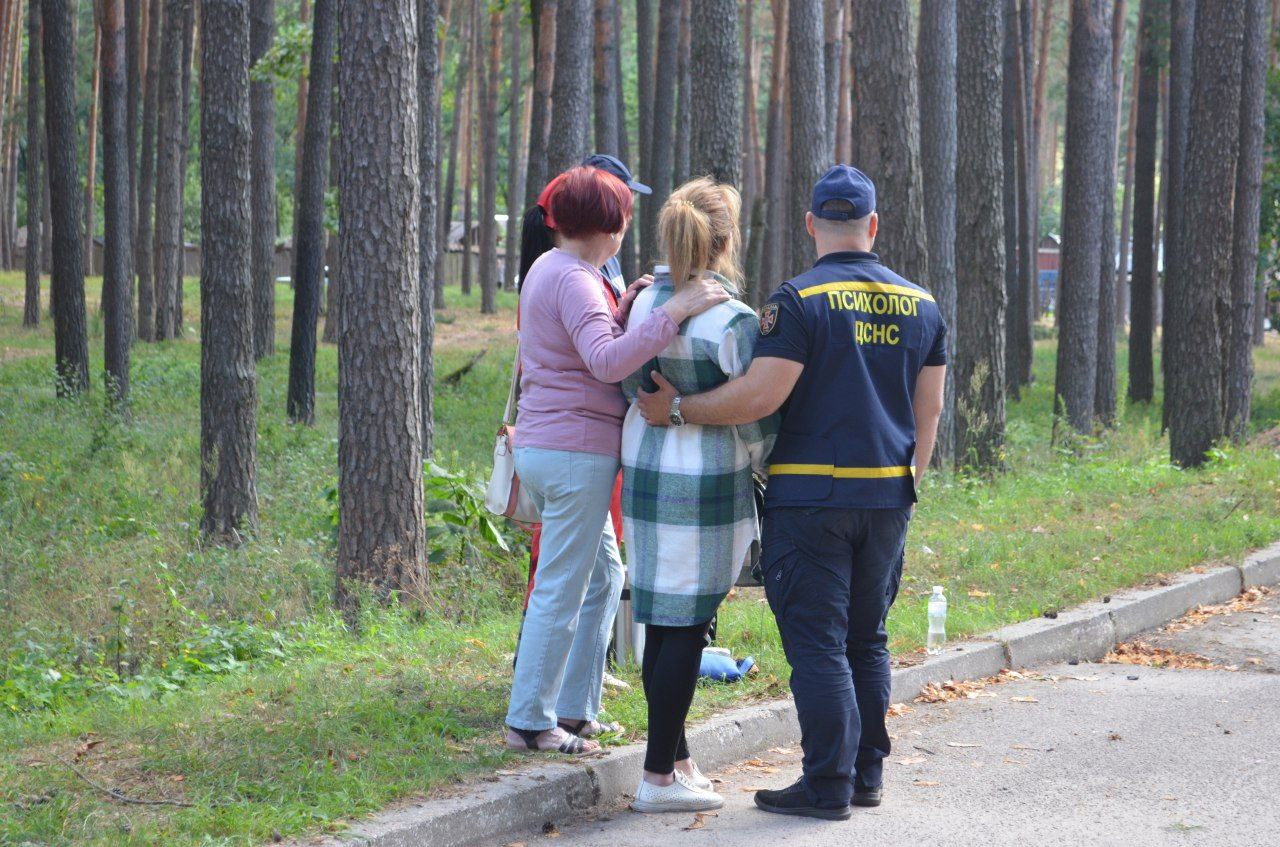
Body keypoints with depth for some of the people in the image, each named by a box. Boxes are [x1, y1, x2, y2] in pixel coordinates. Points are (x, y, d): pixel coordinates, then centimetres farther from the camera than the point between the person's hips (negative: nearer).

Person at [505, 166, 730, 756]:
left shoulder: (547, 269, 15)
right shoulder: (574, 281, -17)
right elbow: (606, 362, -31)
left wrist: (625, 312, 5)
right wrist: (671, 312, -34)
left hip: (541, 446, 10)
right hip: (576, 452, -10)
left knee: (603, 577, 19)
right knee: (561, 592, -3)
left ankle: (573, 710, 21)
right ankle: (530, 722, 3)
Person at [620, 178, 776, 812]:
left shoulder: (646, 303, 3)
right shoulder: (731, 320, -17)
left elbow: (629, 387, 11)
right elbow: (755, 414, -14)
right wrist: (762, 468, 3)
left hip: (644, 469, 7)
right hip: (706, 481, -7)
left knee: (664, 623, 14)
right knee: (685, 627, -2)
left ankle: (676, 759, 23)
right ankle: (659, 777, 0)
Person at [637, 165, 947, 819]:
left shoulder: (801, 300, -11)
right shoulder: (920, 305, 8)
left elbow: (761, 395, -19)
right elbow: (928, 411, 12)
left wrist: (678, 408, -7)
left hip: (811, 494, -6)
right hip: (887, 496, 6)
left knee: (816, 642, -2)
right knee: (867, 640, 15)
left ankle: (828, 786, -1)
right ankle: (867, 774, 19)